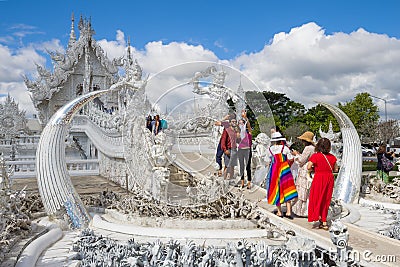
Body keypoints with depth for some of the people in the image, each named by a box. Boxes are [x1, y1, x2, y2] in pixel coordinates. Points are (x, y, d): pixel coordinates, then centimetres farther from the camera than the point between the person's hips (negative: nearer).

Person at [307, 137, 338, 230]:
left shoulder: (315, 156, -11)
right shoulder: (332, 157, 1)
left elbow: (308, 167, -16)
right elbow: (335, 169, 7)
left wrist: (315, 168, 3)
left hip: (319, 178, -5)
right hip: (329, 178, 5)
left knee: (317, 199, 8)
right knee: (326, 200, 13)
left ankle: (320, 219, -4)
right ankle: (324, 222, 17)